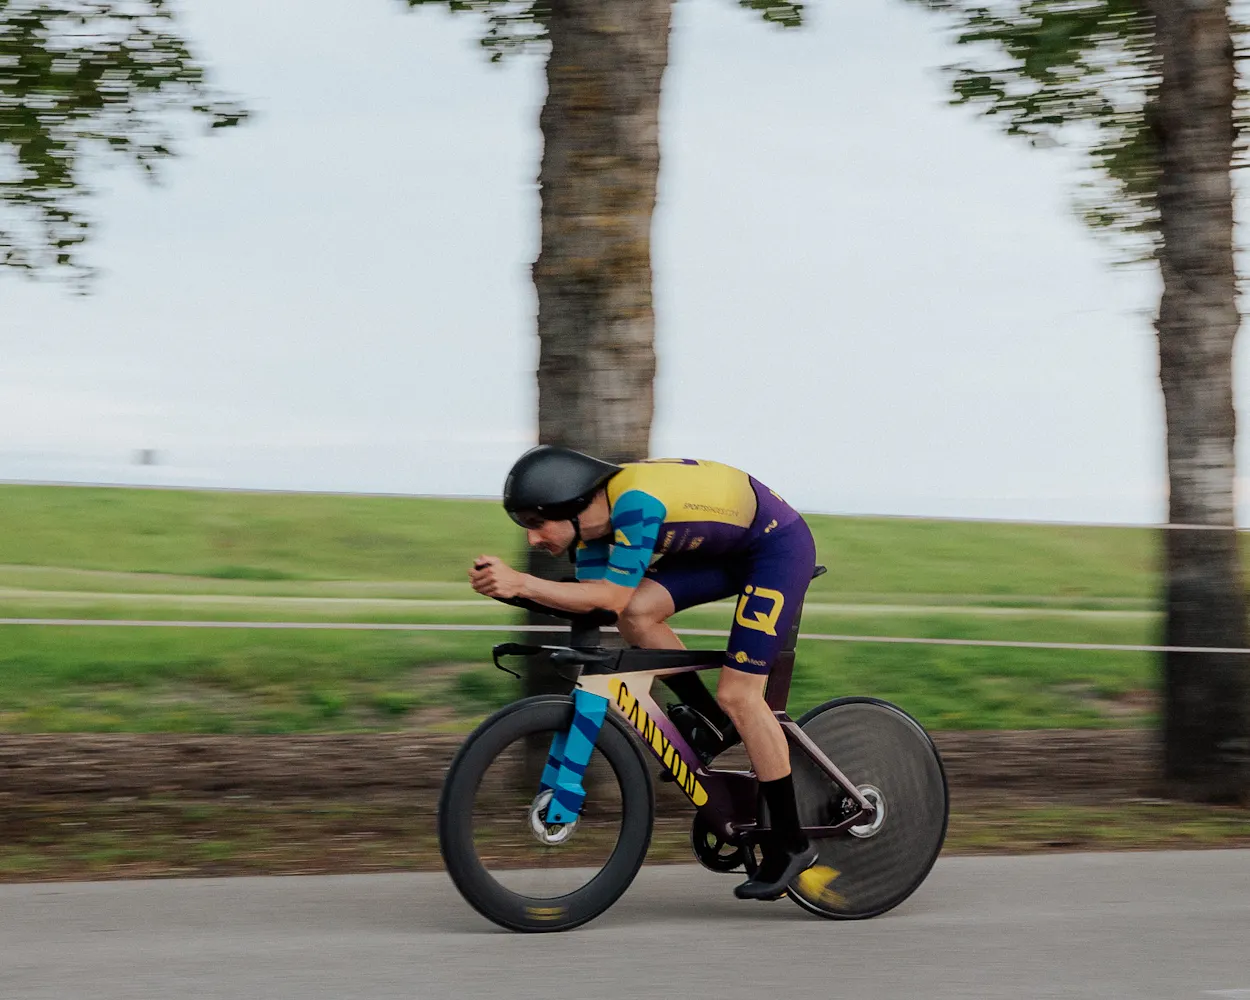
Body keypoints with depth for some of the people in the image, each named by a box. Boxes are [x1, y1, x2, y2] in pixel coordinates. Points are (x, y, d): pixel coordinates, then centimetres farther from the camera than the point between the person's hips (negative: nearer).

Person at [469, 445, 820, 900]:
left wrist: (520, 583, -41)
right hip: (724, 548, 8)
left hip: (778, 543, -8)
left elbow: (613, 596, -34)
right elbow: (593, 598, -5)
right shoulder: (592, 520, -6)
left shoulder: (634, 503, -32)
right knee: (638, 613, -16)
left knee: (738, 695, -13)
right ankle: (710, 721, 5)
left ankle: (791, 843, -3)